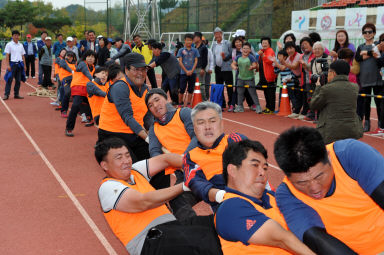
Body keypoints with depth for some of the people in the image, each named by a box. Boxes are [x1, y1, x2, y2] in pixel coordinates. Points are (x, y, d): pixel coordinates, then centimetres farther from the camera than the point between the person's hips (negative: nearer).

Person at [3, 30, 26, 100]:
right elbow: (7, 55, -5)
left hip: (19, 64, 5)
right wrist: (7, 65, -13)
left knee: (18, 80, 5)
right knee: (9, 79, -7)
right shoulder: (9, 44, -1)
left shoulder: (21, 45, 13)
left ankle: (16, 94, 12)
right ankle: (6, 94, -5)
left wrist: (24, 65, 10)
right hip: (12, 63, -5)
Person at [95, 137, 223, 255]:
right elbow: (143, 202, -15)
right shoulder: (107, 188, -2)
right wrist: (184, 186, -18)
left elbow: (164, 159, 20)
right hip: (150, 239, -8)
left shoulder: (135, 171, 23)